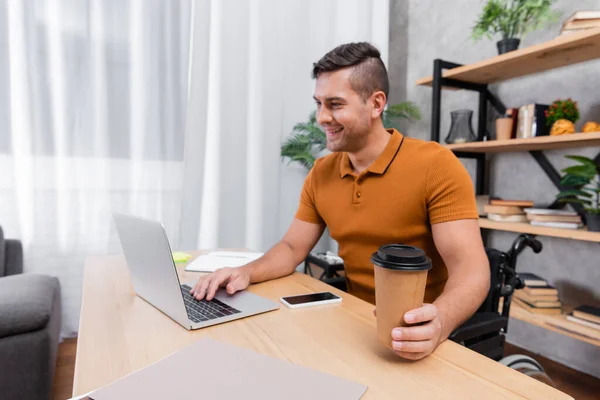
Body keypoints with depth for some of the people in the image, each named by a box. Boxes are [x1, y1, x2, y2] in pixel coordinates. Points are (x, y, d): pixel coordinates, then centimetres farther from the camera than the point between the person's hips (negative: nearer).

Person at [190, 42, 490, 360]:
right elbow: (292, 248, 7)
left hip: (417, 337, -3)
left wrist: (439, 323, -37)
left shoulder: (435, 166, -14)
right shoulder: (320, 174, 3)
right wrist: (246, 273, -11)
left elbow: (471, 268, -18)